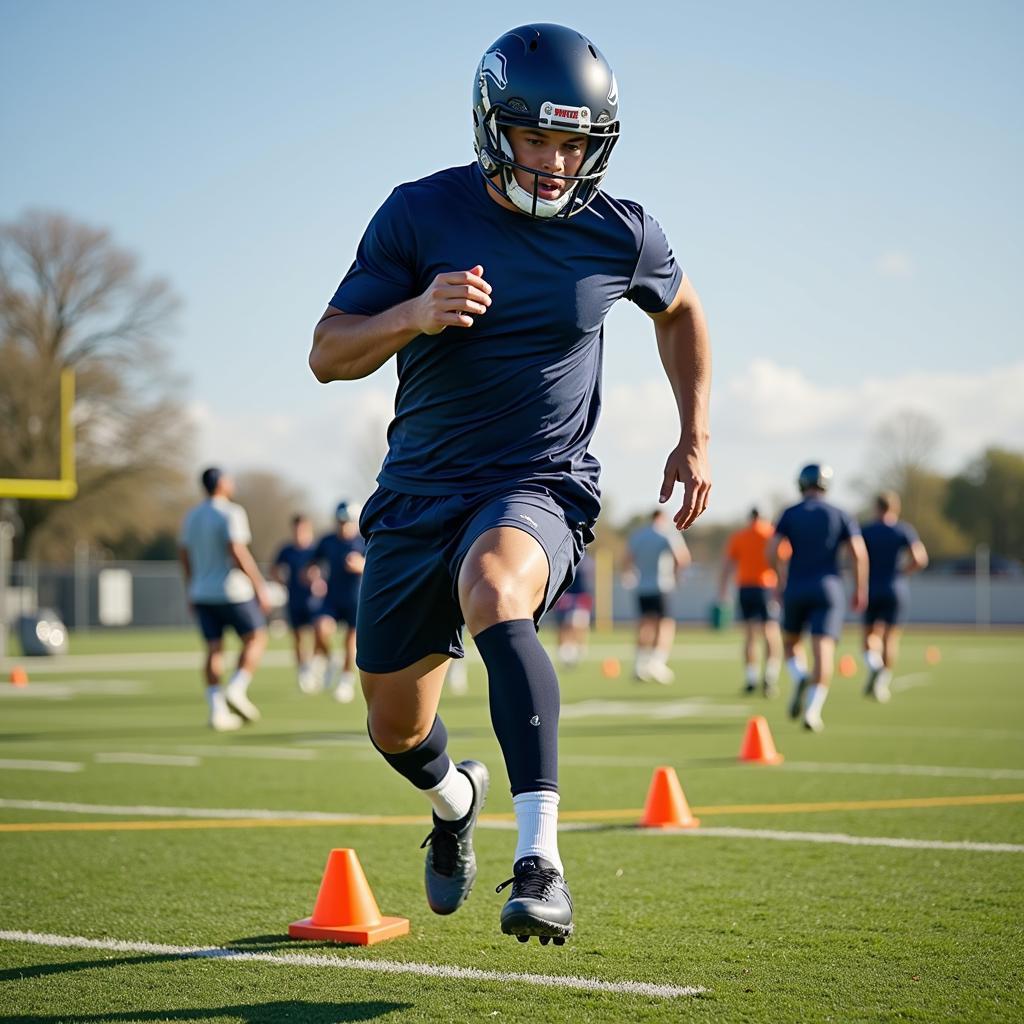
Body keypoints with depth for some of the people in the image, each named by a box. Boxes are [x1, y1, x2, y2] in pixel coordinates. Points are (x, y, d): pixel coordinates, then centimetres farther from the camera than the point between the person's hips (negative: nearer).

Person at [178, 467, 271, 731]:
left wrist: (191, 591, 25)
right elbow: (238, 553, -19)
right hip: (232, 592, -6)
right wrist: (260, 588, -15)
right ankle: (237, 689, -9)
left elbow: (183, 555, 16)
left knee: (214, 650, 6)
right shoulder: (230, 514, -11)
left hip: (201, 593, 6)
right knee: (255, 639, 7)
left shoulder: (192, 517, 11)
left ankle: (217, 711, 0)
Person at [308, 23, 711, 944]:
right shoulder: (421, 216, -7)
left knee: (493, 589, -39)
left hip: (540, 491, -2)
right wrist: (414, 315, -28)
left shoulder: (619, 236, -4)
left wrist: (695, 438, 14)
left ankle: (540, 861, -44)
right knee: (397, 730, 12)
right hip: (420, 491, 3)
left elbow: (679, 310, 19)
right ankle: (454, 796, 51)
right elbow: (328, 356, -8)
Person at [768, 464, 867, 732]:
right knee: (823, 650, -6)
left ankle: (800, 679, -9)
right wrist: (860, 590, 6)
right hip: (828, 589, -1)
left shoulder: (790, 514, 5)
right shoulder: (840, 516, 6)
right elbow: (859, 554, -3)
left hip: (796, 589, 1)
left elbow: (772, 551, -5)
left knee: (790, 642, 21)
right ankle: (812, 709, -21)